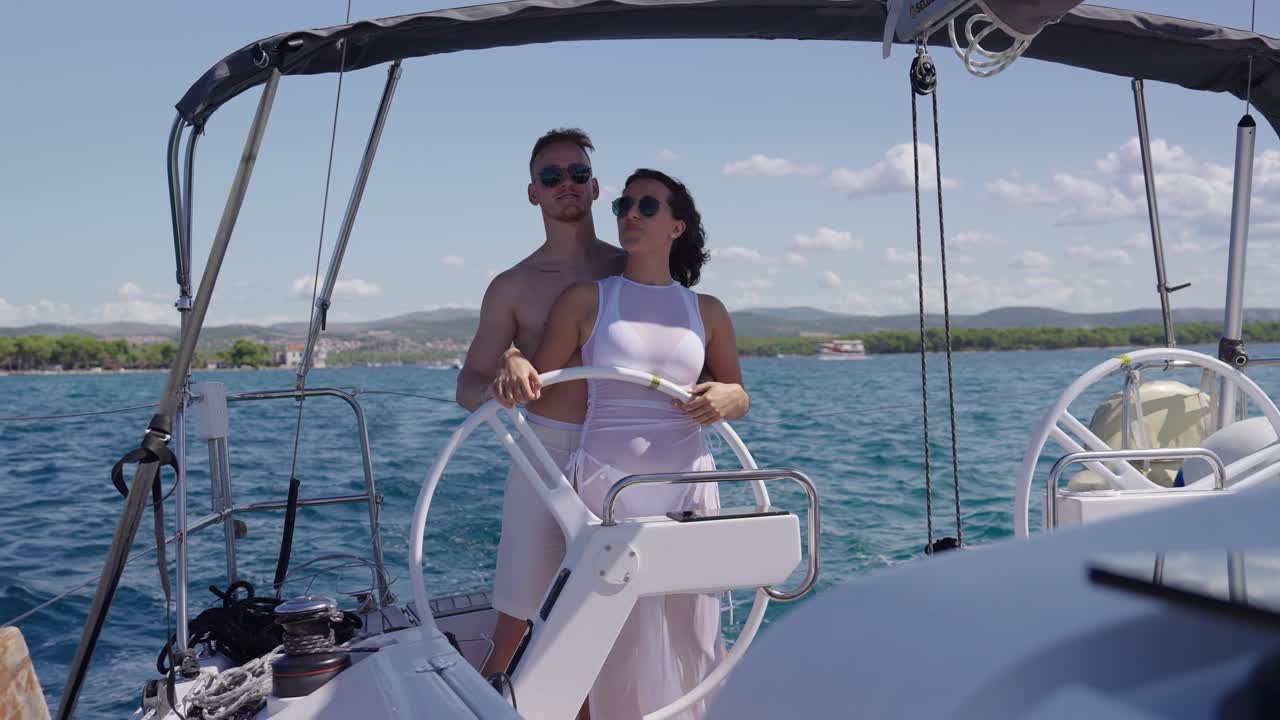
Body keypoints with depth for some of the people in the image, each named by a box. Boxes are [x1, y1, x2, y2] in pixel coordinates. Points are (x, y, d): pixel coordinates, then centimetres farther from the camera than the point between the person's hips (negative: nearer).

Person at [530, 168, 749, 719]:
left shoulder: (706, 312, 8)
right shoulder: (586, 300, 3)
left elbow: (739, 399, 17)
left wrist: (726, 398, -6)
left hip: (688, 488, 2)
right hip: (605, 487, -2)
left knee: (690, 643, 8)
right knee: (622, 650, 1)